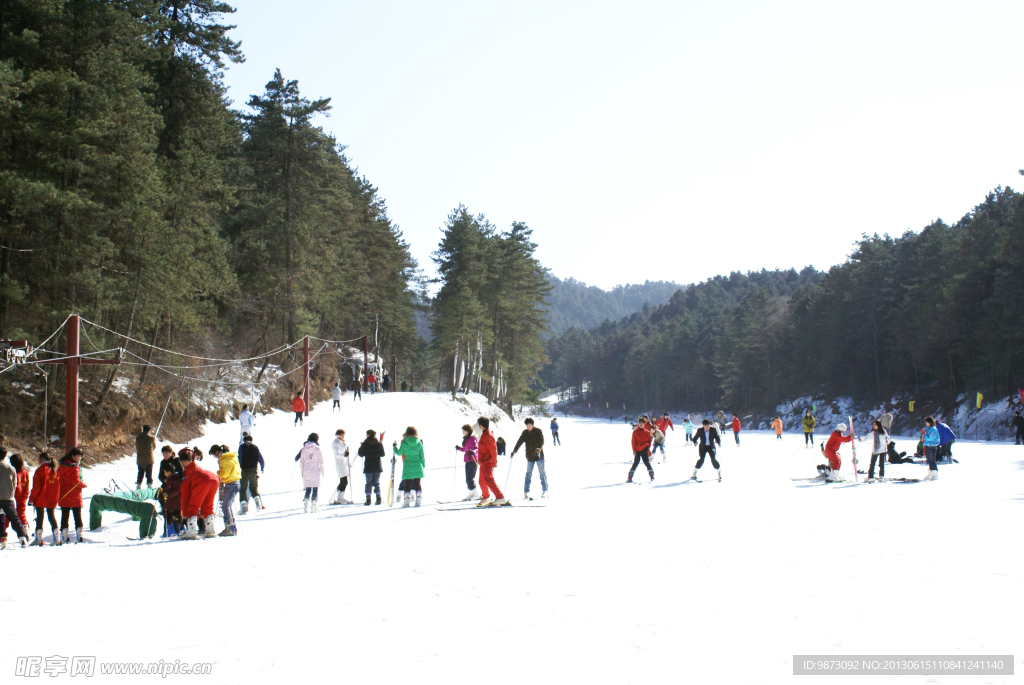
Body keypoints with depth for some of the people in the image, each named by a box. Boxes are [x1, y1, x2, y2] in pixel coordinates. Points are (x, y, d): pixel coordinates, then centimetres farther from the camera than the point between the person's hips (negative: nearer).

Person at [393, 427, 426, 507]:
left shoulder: (404, 443, -7)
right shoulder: (419, 442, 0)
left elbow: (399, 453, 2)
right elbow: (422, 455, 4)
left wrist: (394, 446, 19)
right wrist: (423, 465, 16)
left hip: (407, 467, -2)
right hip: (417, 466, 2)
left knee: (407, 484, 3)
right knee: (417, 484, 8)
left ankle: (406, 501, -4)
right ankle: (418, 501, 4)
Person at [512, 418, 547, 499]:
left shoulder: (538, 431, -4)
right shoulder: (525, 433, 6)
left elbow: (541, 441, -16)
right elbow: (519, 442, 5)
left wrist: (539, 448, -34)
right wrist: (514, 451, -3)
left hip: (539, 456, -3)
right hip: (530, 457, 3)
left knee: (542, 474, 1)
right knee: (528, 474, 3)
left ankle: (544, 491, 9)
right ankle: (526, 493, 4)